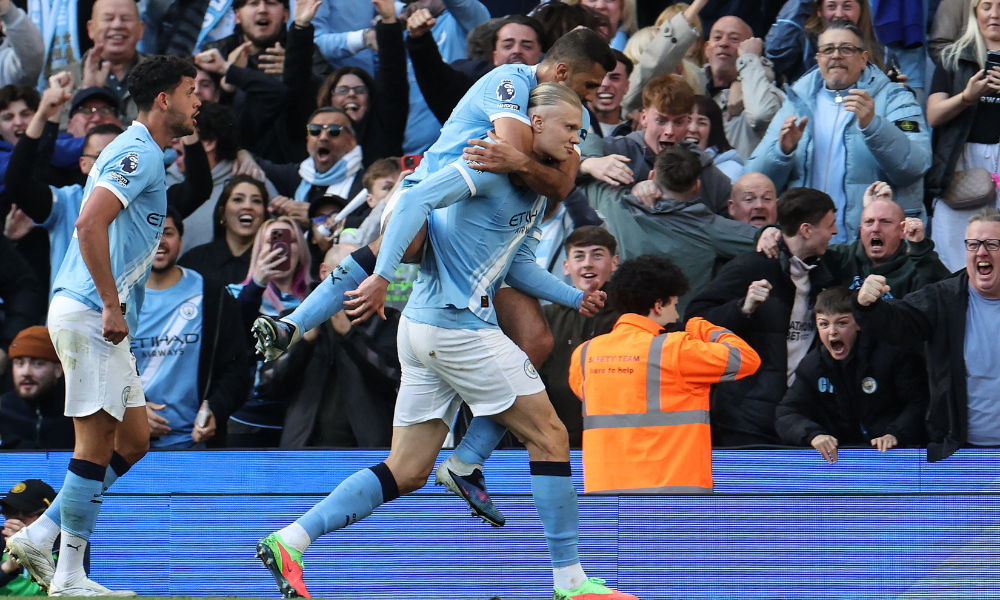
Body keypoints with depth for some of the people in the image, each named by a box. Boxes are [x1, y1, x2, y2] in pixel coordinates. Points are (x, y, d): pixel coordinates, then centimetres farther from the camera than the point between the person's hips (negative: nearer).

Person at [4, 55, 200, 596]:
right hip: (89, 313, -10)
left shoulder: (141, 153, 19)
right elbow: (90, 224, -24)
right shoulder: (139, 154, -13)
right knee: (97, 444, -8)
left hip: (103, 317, 10)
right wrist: (111, 305, -23)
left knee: (133, 441, 11)